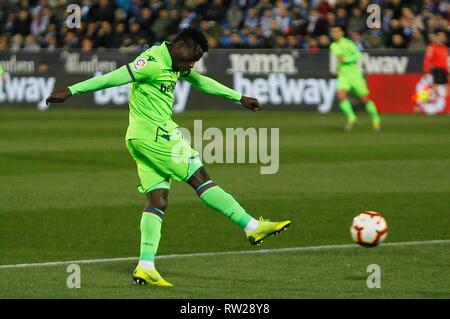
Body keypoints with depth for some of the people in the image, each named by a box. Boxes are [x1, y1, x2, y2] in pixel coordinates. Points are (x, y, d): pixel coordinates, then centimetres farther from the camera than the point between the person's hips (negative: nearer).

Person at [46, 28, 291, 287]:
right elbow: (112, 78, -18)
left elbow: (203, 82, 28)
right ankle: (253, 227, -2)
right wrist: (71, 91, -20)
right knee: (201, 179, -6)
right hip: (154, 135, -10)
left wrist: (240, 98, 32)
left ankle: (146, 267, -3)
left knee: (158, 200, 4)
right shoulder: (153, 63, -15)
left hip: (143, 139, 10)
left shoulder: (175, 65, 16)